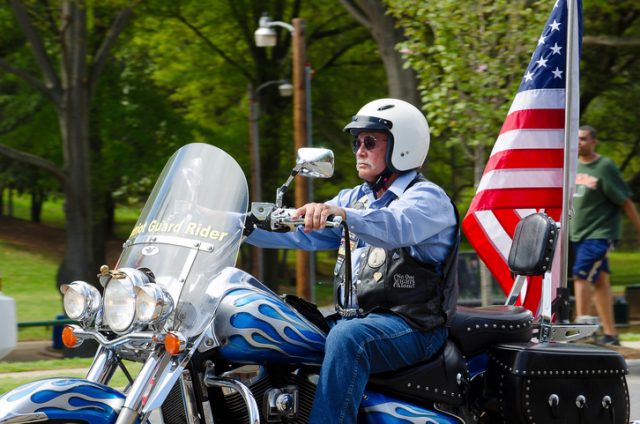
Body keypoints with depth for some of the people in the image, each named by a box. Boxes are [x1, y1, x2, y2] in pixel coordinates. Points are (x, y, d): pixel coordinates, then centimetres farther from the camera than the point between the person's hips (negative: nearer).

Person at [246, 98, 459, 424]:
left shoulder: (427, 198, -5)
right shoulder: (355, 198, 22)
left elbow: (396, 227, -29)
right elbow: (302, 232, 11)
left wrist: (342, 214, -46)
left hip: (411, 326, -8)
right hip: (355, 318, 8)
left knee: (347, 337, -37)